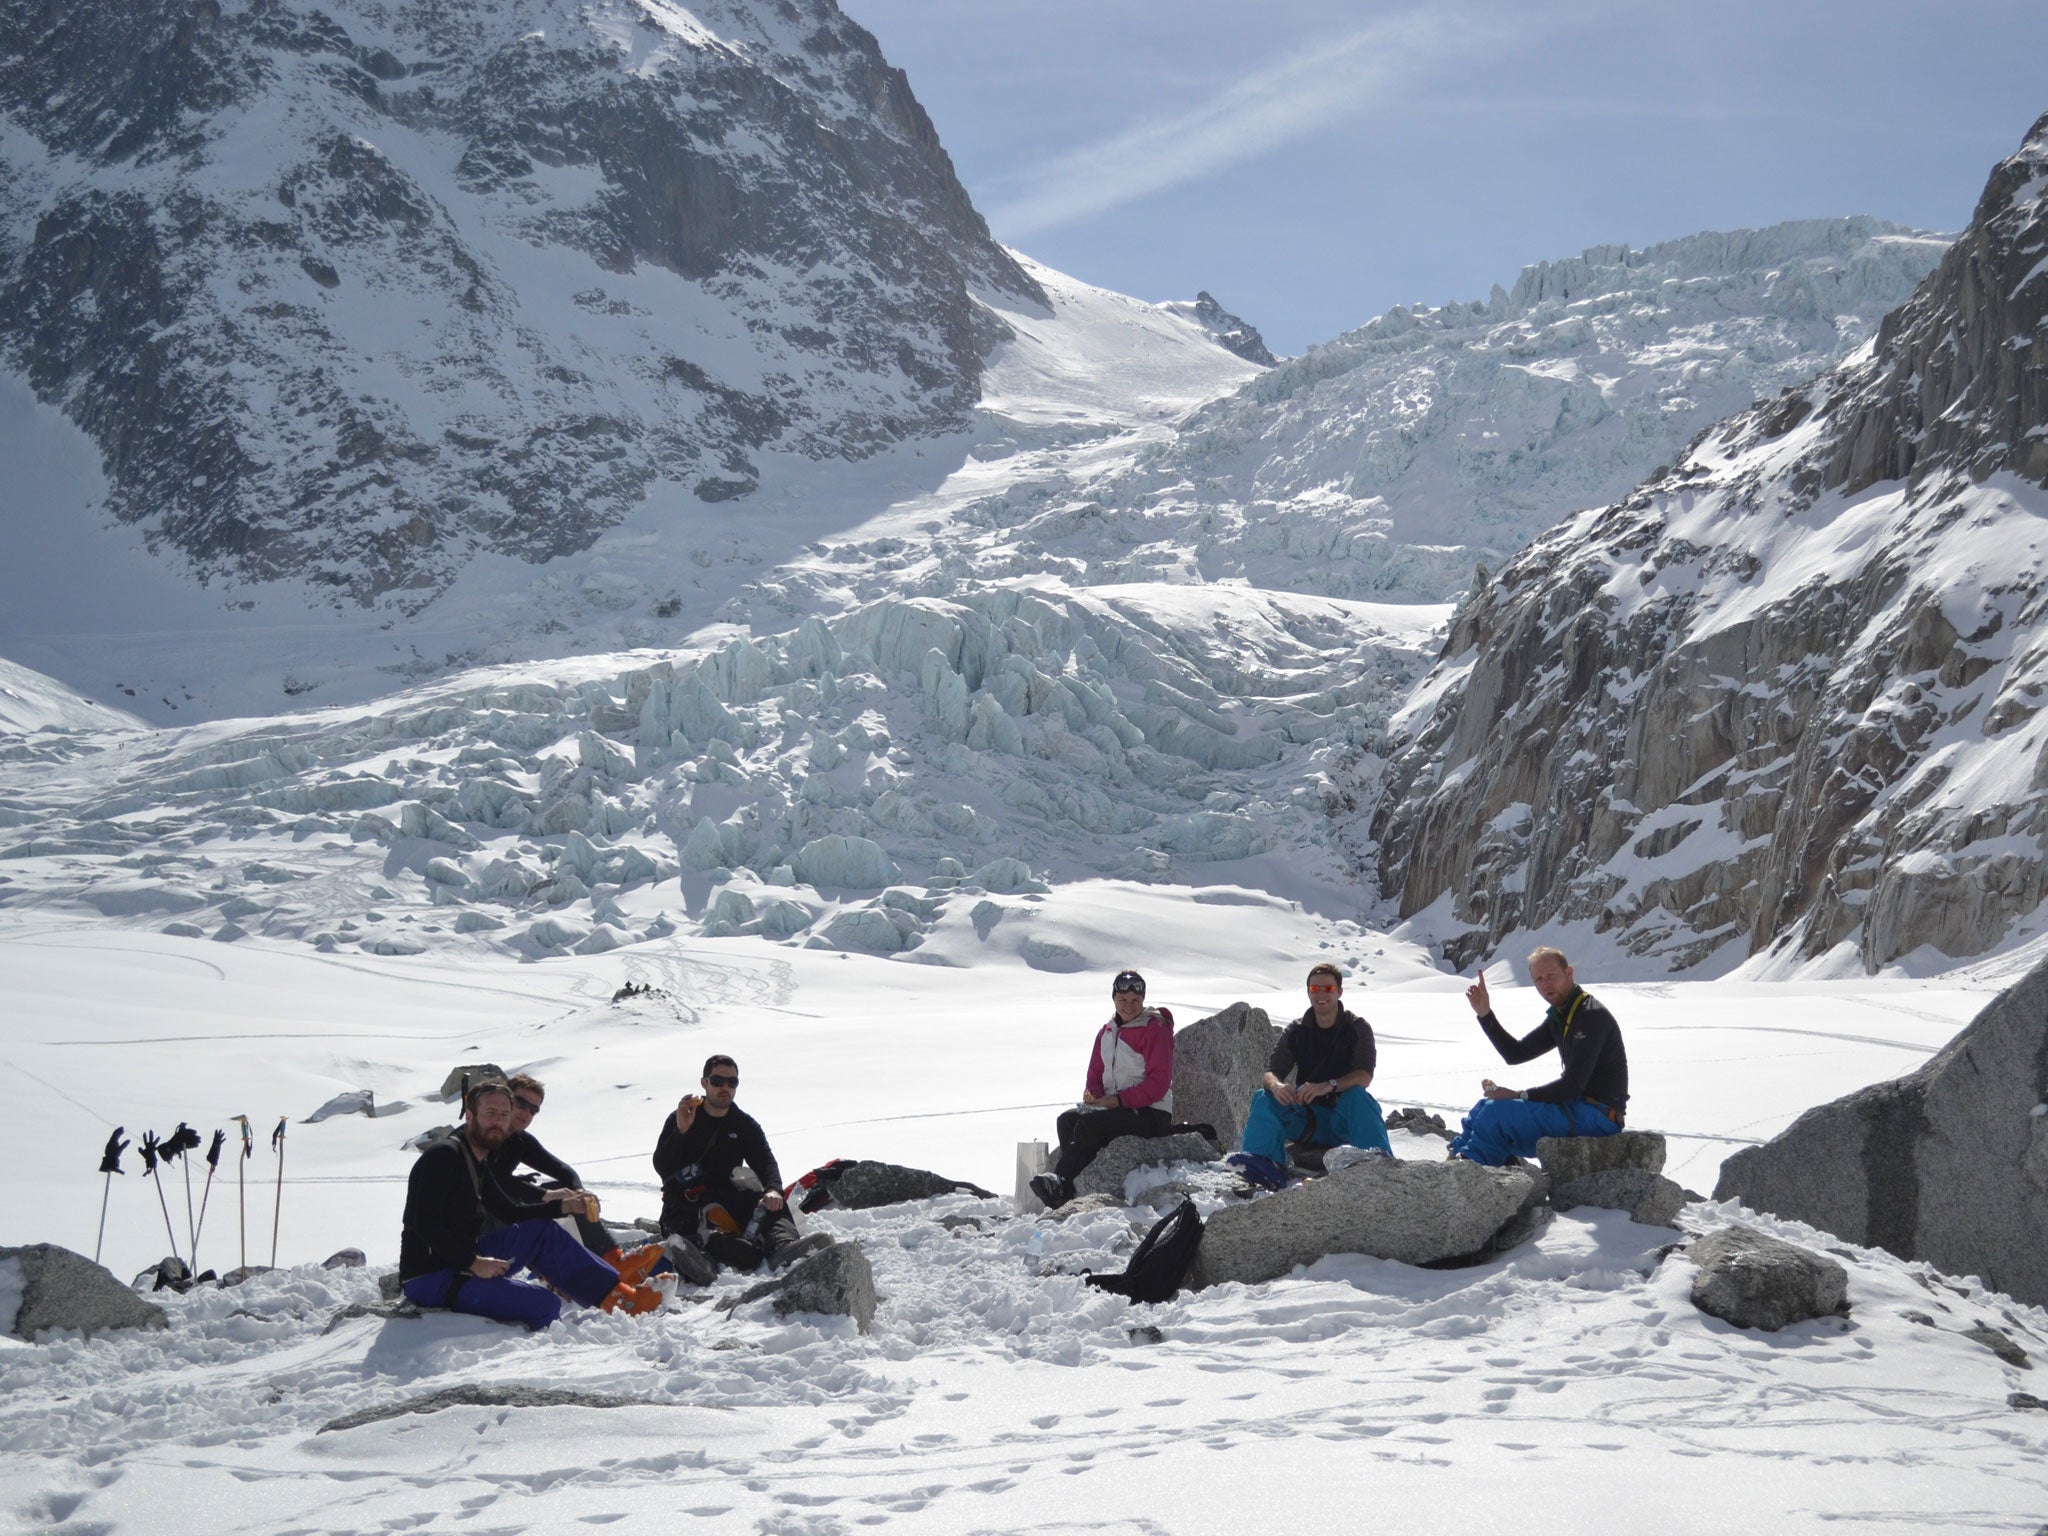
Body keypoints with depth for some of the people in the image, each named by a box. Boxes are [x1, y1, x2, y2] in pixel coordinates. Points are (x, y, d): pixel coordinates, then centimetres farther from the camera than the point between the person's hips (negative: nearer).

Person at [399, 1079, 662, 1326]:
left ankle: (618, 1295, 7)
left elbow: (510, 1213, 19)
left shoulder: (479, 1163, 14)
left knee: (542, 1231, 8)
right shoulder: (444, 1155, -15)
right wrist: (474, 1263, -23)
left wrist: (560, 1206, 6)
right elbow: (424, 1224, -22)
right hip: (430, 1280, -10)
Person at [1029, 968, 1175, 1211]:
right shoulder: (1106, 1033, 15)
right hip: (1113, 1108, 7)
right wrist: (1093, 1097, -7)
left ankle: (1061, 1183, -32)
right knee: (1067, 1120, -16)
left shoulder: (1155, 1031, -8)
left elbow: (1158, 1083, -15)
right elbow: (1095, 1075, 17)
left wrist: (1119, 1100, -21)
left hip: (1152, 1115, -7)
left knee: (1090, 1124, -29)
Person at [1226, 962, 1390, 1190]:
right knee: (1264, 1098, -20)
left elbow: (1364, 1077, -17)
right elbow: (1271, 1072, -5)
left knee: (1358, 1095, -34)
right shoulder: (1295, 1032, 7)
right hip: (1307, 1118, 3)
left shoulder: (1357, 1028, -2)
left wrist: (1329, 1086, -37)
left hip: (1343, 1116, -3)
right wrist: (1276, 1085, -32)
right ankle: (1266, 1165, -41)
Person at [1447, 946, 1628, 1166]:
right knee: (1487, 1106, 11)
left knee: (1499, 1111, -20)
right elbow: (1515, 1054, 15)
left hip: (1598, 1115, -10)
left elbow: (1573, 1086, -22)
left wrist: (1518, 1096, -16)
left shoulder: (1592, 1016, -17)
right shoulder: (1559, 1016, 14)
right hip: (1576, 1105, 10)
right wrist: (1485, 1014, 5)